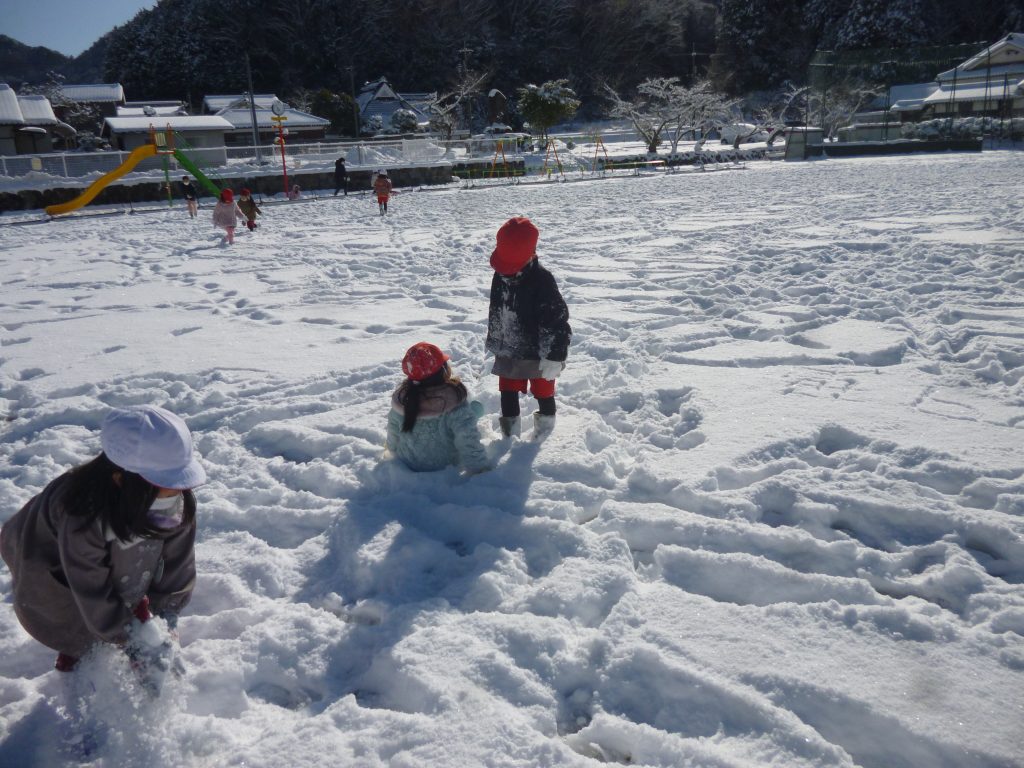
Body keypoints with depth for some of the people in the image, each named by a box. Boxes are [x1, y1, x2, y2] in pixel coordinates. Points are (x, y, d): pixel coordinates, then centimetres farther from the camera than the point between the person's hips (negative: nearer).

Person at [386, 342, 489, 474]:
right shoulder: (456, 408, -30)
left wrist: (397, 454, 17)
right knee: (476, 407, 3)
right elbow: (468, 444, -25)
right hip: (445, 467, -4)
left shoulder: (400, 399, -17)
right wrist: (481, 469, -11)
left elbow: (393, 439, -3)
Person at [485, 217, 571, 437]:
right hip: (507, 352, 6)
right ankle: (510, 434, 33)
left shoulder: (542, 280, -23)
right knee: (507, 393, 16)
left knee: (543, 393, 14)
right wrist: (492, 344, 18)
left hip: (538, 354, -6)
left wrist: (554, 357, -23)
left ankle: (544, 433, 35)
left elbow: (557, 320, -22)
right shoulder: (500, 275, -2)